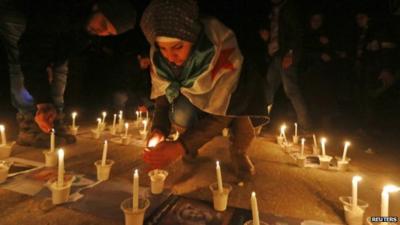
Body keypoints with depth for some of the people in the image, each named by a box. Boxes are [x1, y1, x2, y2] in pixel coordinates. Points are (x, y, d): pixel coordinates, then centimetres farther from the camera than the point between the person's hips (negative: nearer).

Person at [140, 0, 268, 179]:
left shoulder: (221, 45, -38)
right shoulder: (158, 54, -23)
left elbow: (221, 113, -34)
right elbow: (163, 94, -11)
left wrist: (181, 146, -40)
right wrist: (158, 131, -30)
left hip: (229, 96, -2)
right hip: (190, 96, 3)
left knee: (248, 119, -33)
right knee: (180, 115, -30)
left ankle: (238, 151, 2)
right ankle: (192, 143, 5)